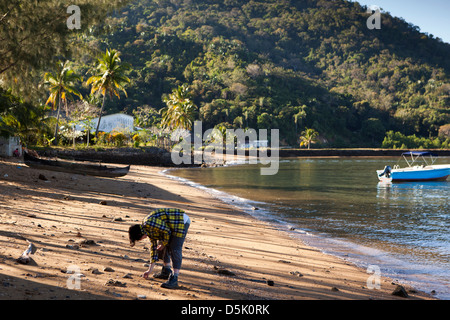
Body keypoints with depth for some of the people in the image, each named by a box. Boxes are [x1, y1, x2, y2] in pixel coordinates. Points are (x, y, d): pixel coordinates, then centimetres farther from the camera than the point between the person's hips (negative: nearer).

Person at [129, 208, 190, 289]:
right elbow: (154, 246, 15)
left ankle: (174, 279, -18)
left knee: (175, 249, -16)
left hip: (182, 221, -11)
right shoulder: (148, 230, 9)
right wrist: (150, 270, 18)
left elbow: (167, 231, -21)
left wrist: (163, 244, -2)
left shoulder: (149, 224, -23)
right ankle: (166, 271, 30)